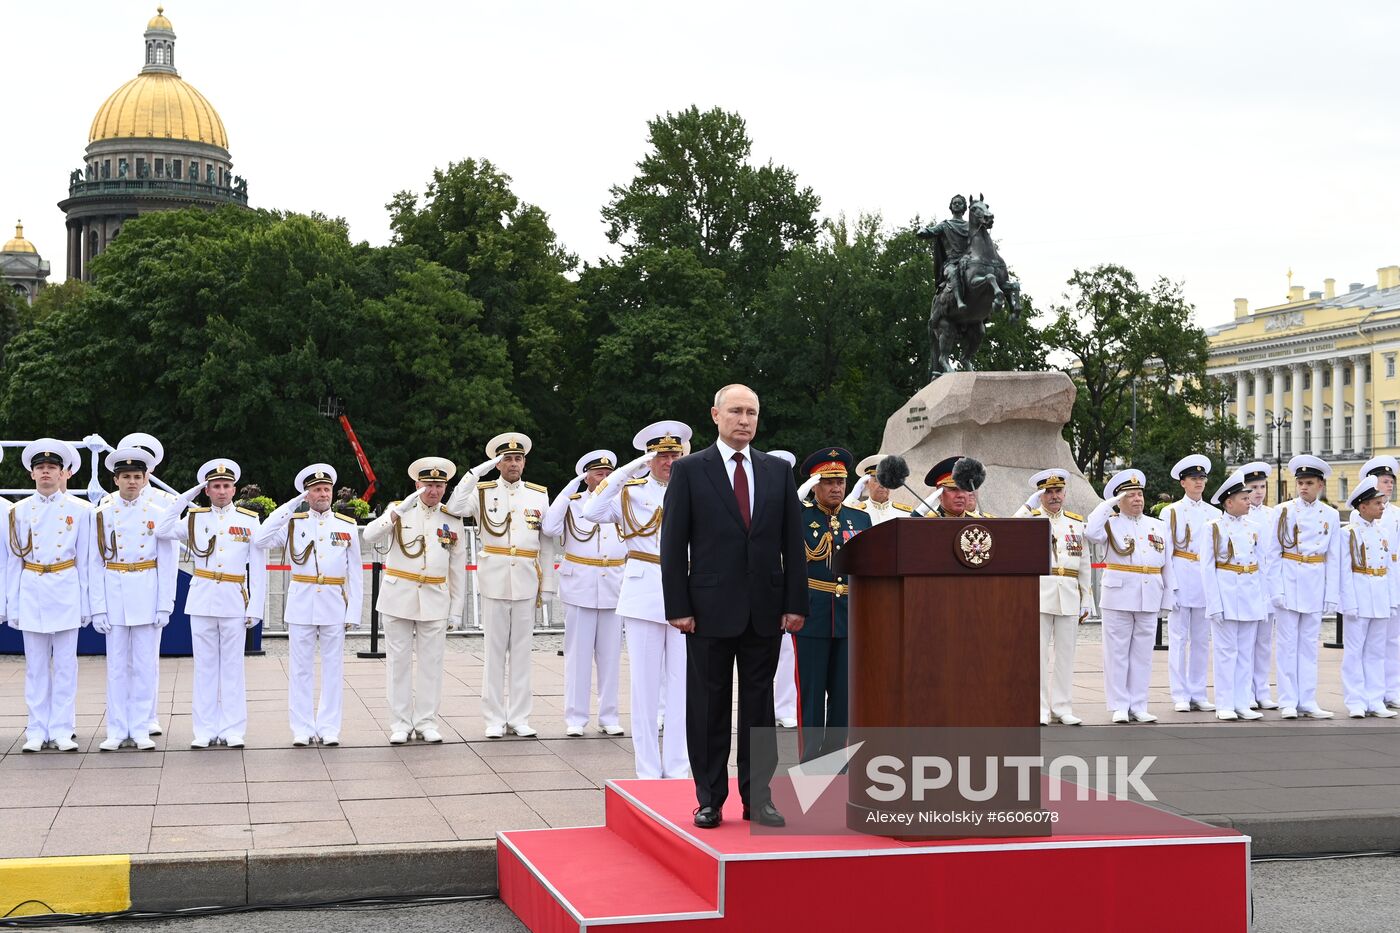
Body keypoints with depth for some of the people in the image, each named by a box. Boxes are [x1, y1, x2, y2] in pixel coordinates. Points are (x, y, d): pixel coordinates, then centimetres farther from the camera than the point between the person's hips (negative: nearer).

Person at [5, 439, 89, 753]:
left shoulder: (78, 510, 4)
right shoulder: (19, 511, 7)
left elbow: (84, 561, 5)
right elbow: (13, 561, 8)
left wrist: (86, 603, 2)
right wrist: (12, 604, 3)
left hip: (66, 591, -1)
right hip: (31, 592, 1)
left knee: (65, 664, 1)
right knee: (36, 665, 4)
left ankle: (62, 730, 7)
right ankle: (37, 731, 10)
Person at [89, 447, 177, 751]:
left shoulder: (158, 515, 2)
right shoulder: (102, 515, 4)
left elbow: (167, 564, 2)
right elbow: (95, 564, 3)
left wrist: (165, 606, -4)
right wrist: (97, 608, -3)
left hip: (147, 597, -1)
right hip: (114, 597, 1)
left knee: (145, 665, 3)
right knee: (117, 665, 5)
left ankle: (141, 729, 11)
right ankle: (117, 730, 12)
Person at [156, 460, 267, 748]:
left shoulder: (250, 521, 3)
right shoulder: (195, 518, 8)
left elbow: (258, 569, 2)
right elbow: (162, 531, -9)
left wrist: (255, 608, -4)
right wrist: (185, 497, -5)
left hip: (234, 601, -1)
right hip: (202, 601, 1)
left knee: (232, 666, 3)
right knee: (205, 666, 5)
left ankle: (233, 730, 8)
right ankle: (205, 730, 10)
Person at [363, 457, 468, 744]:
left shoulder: (453, 520, 7)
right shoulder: (398, 510, 2)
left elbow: (458, 566, 9)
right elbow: (370, 536, -15)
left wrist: (456, 607, 5)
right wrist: (400, 510, -25)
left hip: (435, 601, 1)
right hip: (398, 598, -1)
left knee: (431, 662, 3)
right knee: (398, 661, 3)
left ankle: (426, 722, 12)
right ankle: (400, 724, 10)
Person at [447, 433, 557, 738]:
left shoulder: (539, 495, 9)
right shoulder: (482, 492, 4)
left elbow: (546, 542, 8)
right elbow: (454, 508, -16)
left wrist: (547, 584, 5)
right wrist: (474, 474, -16)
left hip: (526, 581, 1)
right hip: (494, 581, -1)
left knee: (521, 650, 6)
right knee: (495, 650, 3)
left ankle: (519, 717, 13)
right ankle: (495, 718, 10)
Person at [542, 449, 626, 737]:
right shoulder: (572, 503, 0)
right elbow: (550, 528, -17)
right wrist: (570, 489, -13)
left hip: (613, 588, 3)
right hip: (580, 587, -3)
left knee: (610, 654, 7)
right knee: (578, 653, 1)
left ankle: (608, 716, 14)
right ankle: (575, 717, 7)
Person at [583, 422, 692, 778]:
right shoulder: (631, 491, 4)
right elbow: (592, 512, -13)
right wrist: (626, 471, -14)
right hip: (643, 593, -1)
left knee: (682, 682, 4)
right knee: (645, 682, 3)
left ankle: (678, 769, 13)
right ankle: (648, 769, 11)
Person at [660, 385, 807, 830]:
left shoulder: (778, 471, 9)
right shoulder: (688, 470, 0)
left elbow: (793, 542, 8)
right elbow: (673, 544, -3)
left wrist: (795, 604, 1)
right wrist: (678, 607, -9)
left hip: (765, 609, 3)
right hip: (710, 607, -2)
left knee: (760, 705, 8)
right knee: (708, 707, 4)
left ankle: (757, 797, 15)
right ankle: (710, 800, 12)